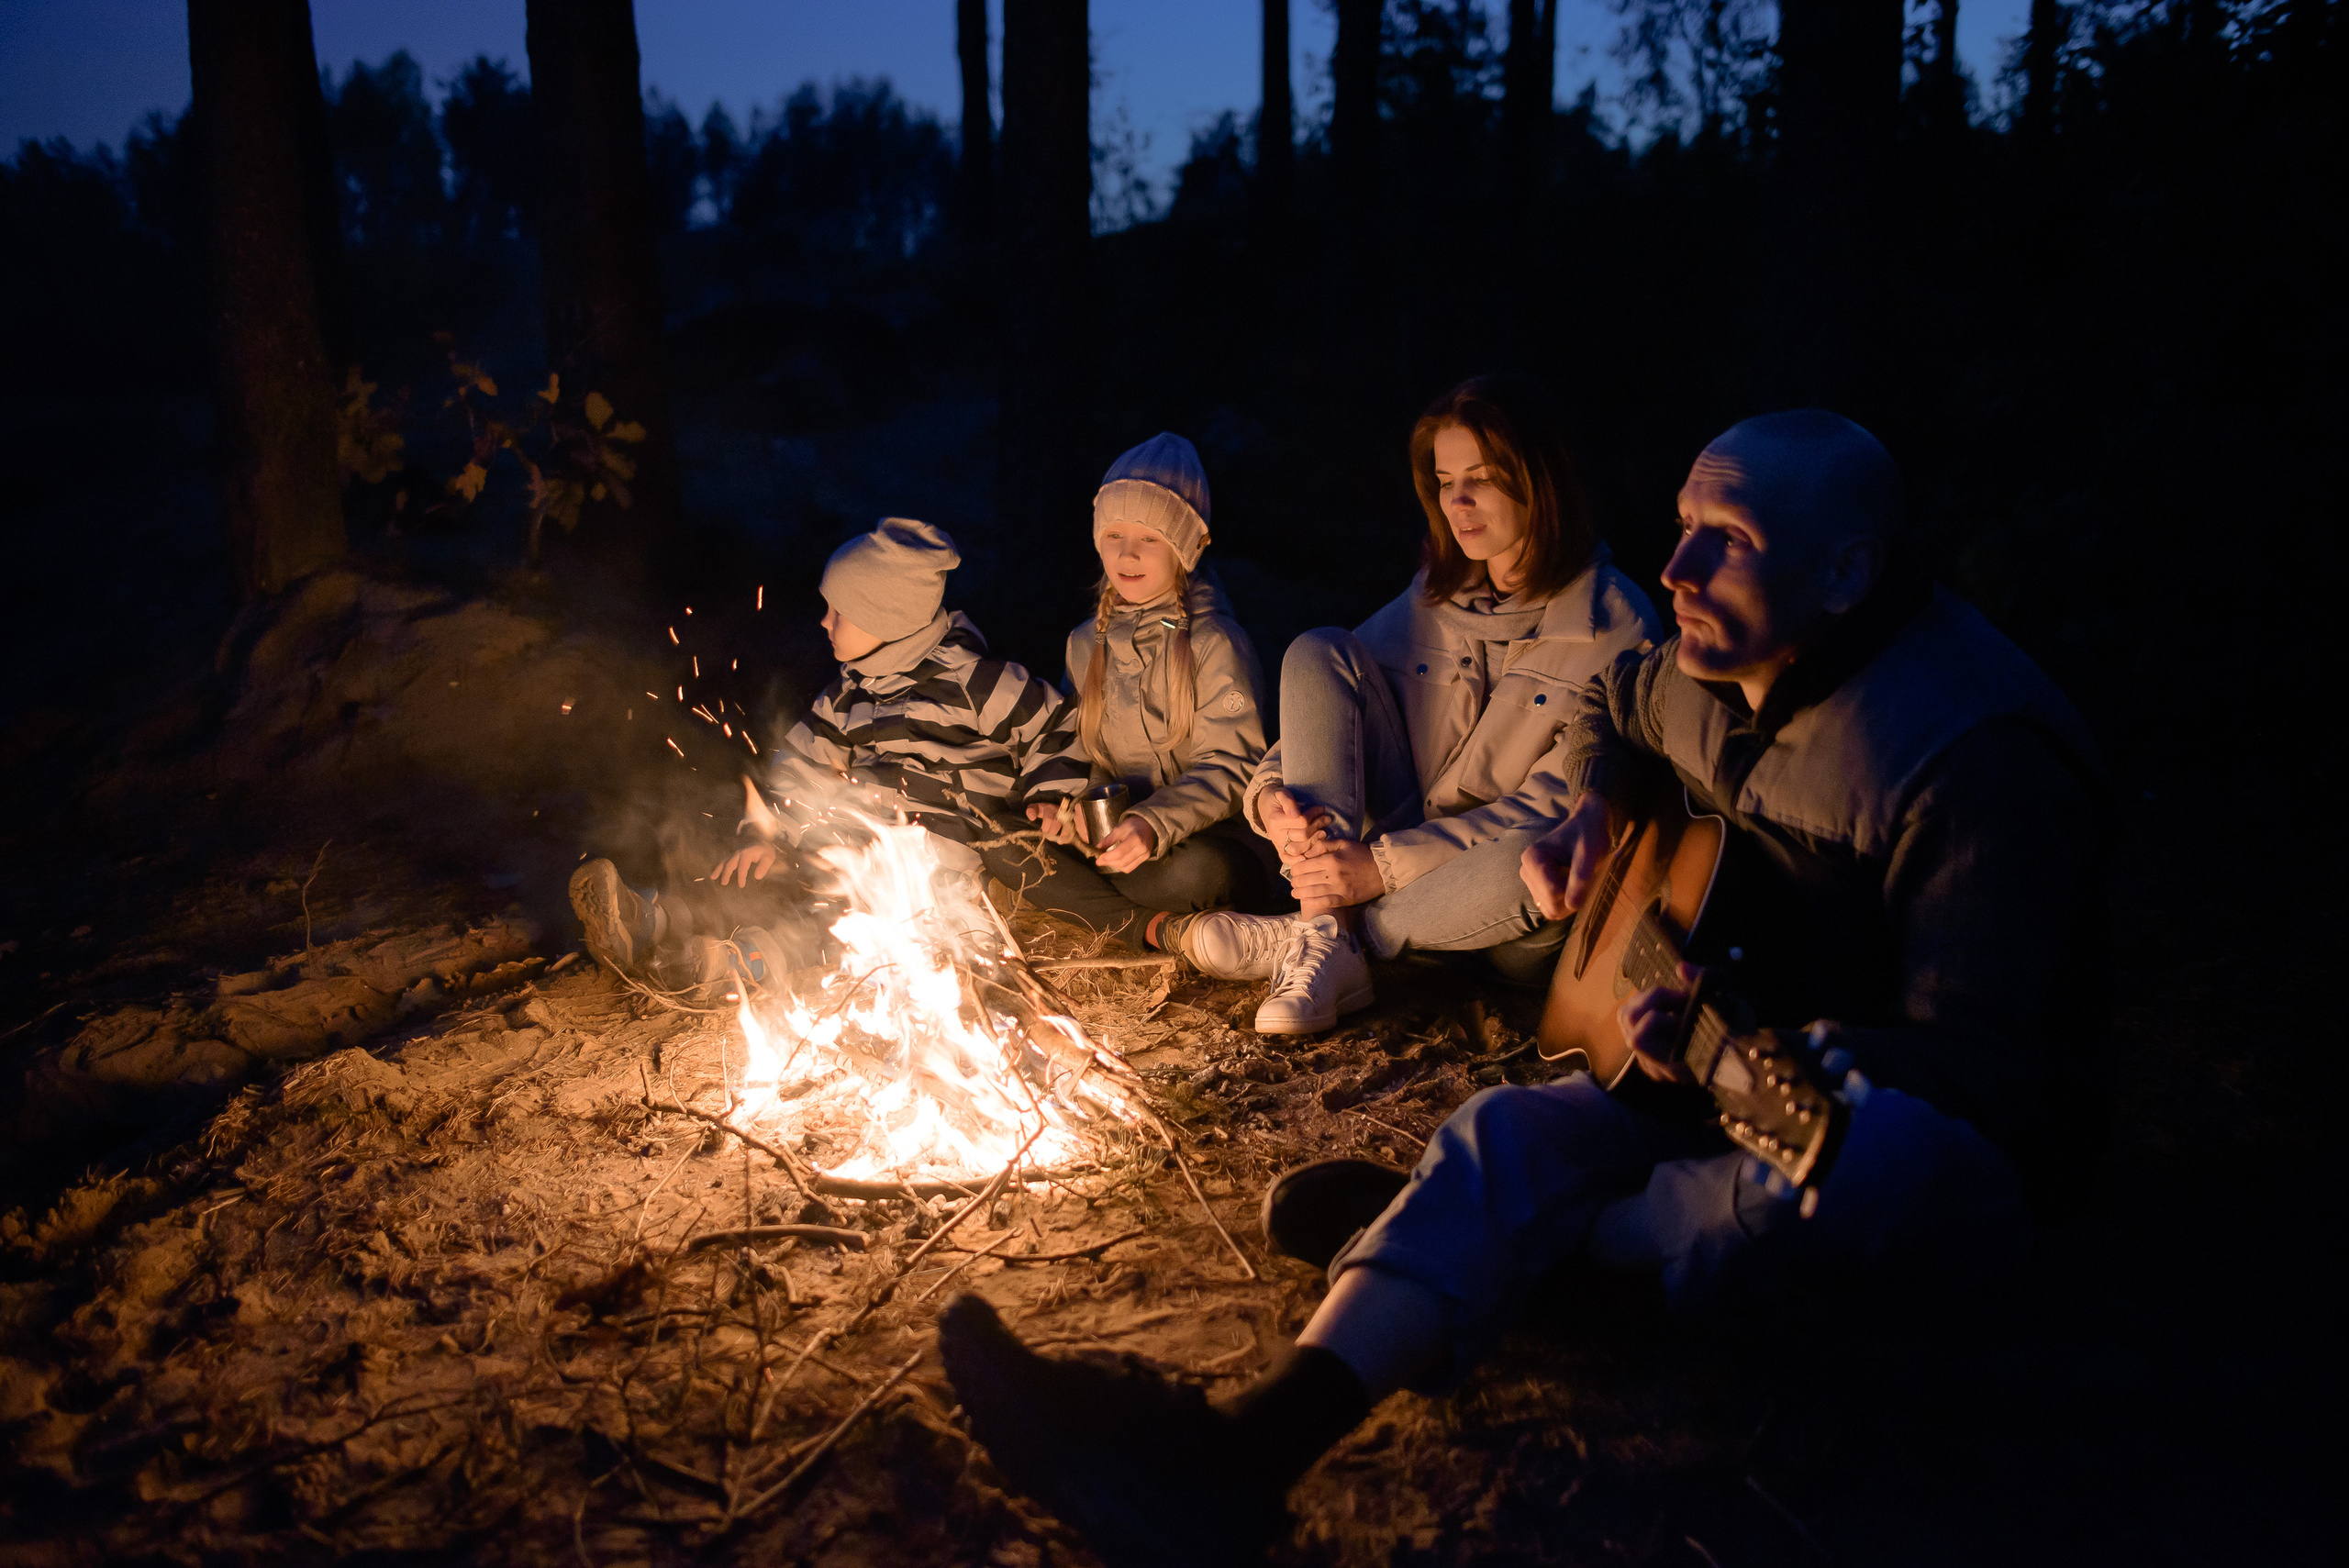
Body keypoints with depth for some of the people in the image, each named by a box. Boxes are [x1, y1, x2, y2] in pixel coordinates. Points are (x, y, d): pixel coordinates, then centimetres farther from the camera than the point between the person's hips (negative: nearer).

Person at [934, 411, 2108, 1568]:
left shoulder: (1971, 760, -25)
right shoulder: (1707, 677, 0)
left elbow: (1977, 1068, -27)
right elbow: (1610, 709, 26)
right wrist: (1593, 810, 4)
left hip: (1941, 1140, -6)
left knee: (1867, 1174, -41)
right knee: (1513, 1130, -20)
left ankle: (1465, 1218, -17)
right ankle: (1251, 1444, -37)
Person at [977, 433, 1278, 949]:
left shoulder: (1215, 642, -10)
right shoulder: (1086, 643, 8)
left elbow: (1227, 768, -15)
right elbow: (1082, 752, 14)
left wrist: (1154, 826, -32)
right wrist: (1067, 807, -10)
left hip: (1205, 834, -6)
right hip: (1113, 832, 6)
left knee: (1198, 871, -40)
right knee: (1001, 844, -17)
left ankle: (1077, 892, -11)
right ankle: (1155, 929, -21)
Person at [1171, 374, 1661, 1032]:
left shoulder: (1616, 627, -11)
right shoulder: (1437, 595, 7)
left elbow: (1560, 805, -17)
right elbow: (1331, 704, 8)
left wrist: (1385, 866, -24)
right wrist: (1271, 793, -15)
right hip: (1404, 856, 5)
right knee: (1319, 652, -10)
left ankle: (1327, 934, -16)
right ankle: (1324, 947, -24)